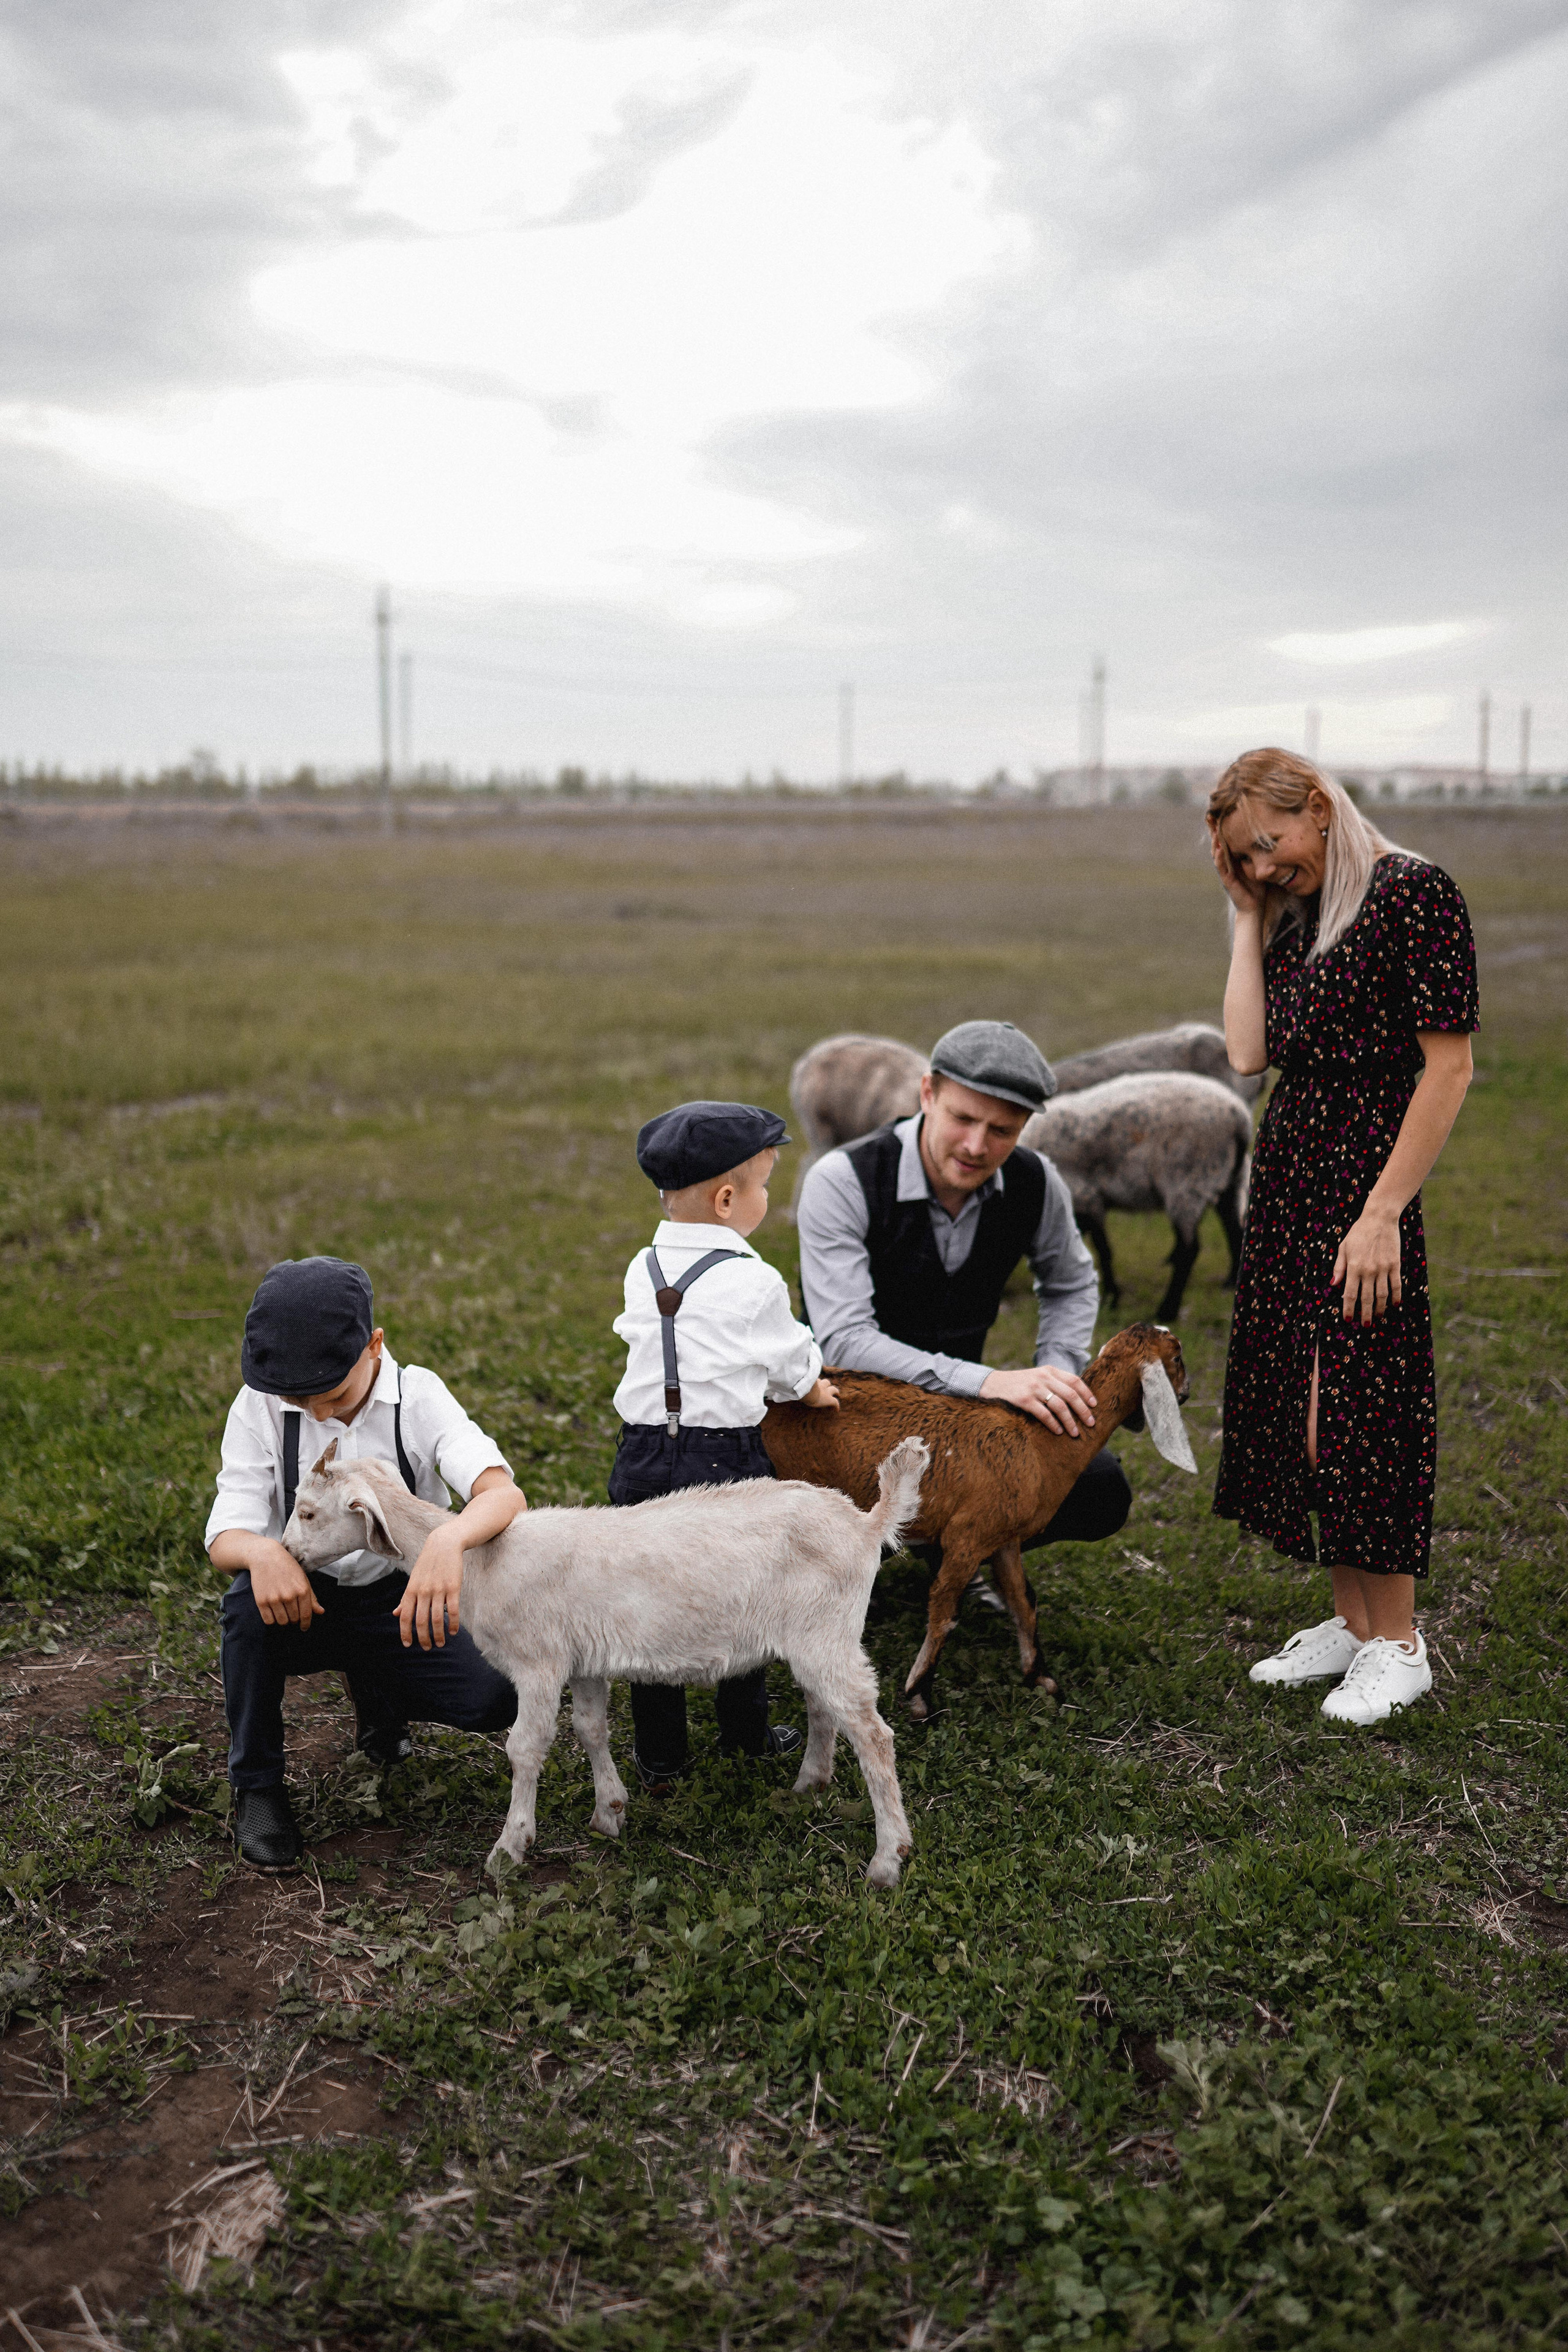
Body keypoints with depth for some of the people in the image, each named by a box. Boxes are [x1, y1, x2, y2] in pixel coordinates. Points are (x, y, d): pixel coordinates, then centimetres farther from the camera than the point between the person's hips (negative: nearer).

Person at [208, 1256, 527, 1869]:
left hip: (399, 1604, 0)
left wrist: (449, 1539, -55)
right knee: (248, 1599, -34)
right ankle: (256, 1786, -10)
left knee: (497, 1697, -23)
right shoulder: (259, 1407, -12)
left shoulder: (417, 1396, -15)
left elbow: (502, 1492, -31)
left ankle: (377, 1695, 13)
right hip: (301, 1604, 0)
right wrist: (261, 1553, -45)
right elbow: (225, 1537, -18)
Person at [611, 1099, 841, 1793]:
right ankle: (746, 1733, 31)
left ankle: (657, 1758, 20)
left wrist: (792, 1378, 31)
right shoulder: (753, 1281, -12)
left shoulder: (642, 1271, 4)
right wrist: (808, 1388, 29)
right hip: (725, 1460, -4)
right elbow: (788, 1358, 4)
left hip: (642, 1458, 4)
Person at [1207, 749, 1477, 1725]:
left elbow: (1449, 1066, -14)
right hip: (1286, 1180, 8)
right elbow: (1249, 1052, 3)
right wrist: (1248, 919, 4)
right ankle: (1352, 1621, 23)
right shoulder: (1294, 920, 12)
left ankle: (1397, 1643, 13)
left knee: (1354, 1412, -3)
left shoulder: (1416, 893, -11)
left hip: (1362, 1186, -8)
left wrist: (1384, 1212, -18)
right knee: (1297, 1412, 11)